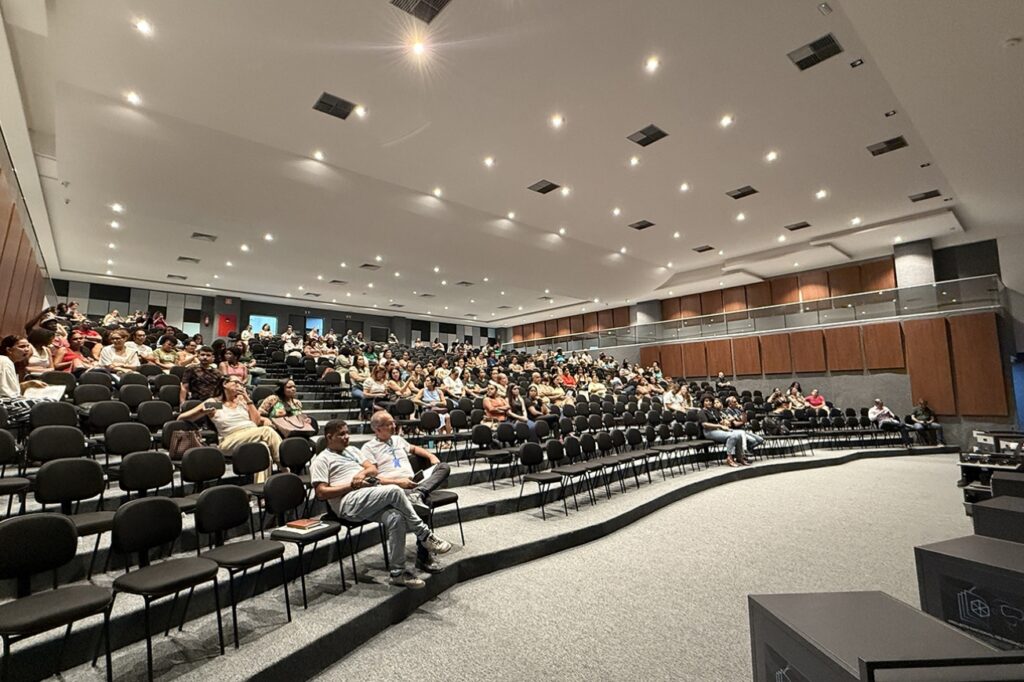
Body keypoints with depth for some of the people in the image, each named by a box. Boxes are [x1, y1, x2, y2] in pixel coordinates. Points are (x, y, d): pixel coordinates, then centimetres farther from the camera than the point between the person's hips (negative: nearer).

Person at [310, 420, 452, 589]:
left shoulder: (351, 450, 27)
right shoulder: (321, 460, 7)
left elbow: (373, 468, 17)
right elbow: (321, 493, -4)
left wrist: (362, 473, -5)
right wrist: (352, 486, -10)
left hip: (372, 500, 6)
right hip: (349, 503, -6)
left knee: (396, 518, -25)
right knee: (394, 490, -29)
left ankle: (397, 572, -11)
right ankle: (425, 535, -18)